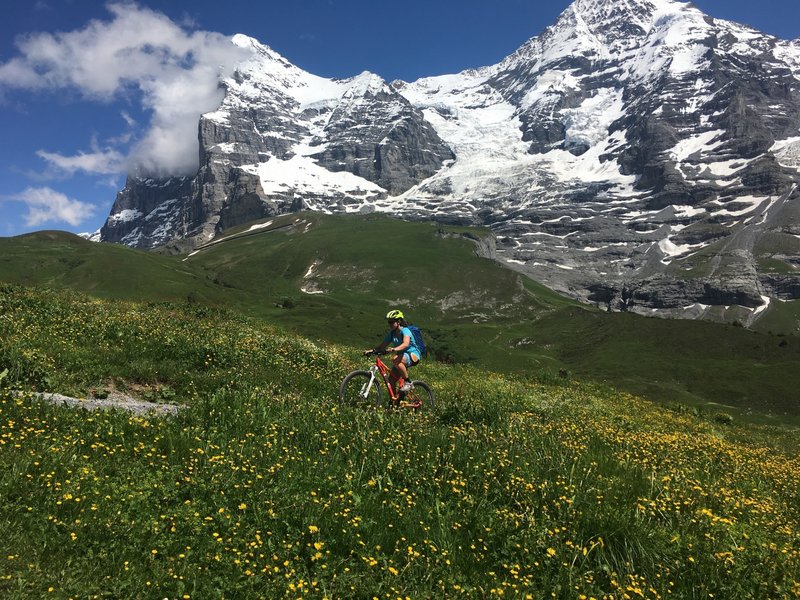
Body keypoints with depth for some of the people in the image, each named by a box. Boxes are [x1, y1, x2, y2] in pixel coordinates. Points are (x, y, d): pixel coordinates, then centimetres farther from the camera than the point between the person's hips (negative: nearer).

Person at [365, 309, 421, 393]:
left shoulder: (405, 330, -17)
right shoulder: (392, 333, 4)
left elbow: (406, 344, -36)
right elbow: (383, 346, 1)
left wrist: (394, 349, -53)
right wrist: (372, 350, -17)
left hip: (413, 355, -7)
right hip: (402, 356, 7)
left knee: (395, 359, -35)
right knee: (391, 380, -6)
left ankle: (408, 383, -22)